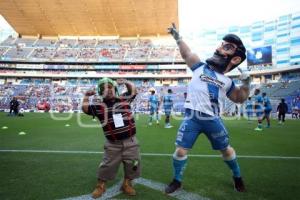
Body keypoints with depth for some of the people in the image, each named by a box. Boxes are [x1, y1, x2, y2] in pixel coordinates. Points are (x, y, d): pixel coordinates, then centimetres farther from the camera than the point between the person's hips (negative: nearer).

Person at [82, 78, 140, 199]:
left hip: (130, 141, 2)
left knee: (132, 165, 14)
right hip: (113, 144, -2)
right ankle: (100, 186, 36)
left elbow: (133, 90, 11)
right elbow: (85, 108, -6)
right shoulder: (99, 106, -4)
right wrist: (87, 96, -4)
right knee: (107, 165, 11)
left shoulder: (124, 99, 0)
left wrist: (125, 82, -1)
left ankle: (126, 184, 38)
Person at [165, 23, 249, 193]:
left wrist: (246, 83, 3)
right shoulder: (201, 67, 7)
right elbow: (187, 54, 2)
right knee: (181, 150, 0)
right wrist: (177, 37, -3)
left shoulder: (227, 82, 12)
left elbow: (240, 98, 18)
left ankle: (237, 177, 44)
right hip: (192, 118, -2)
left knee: (226, 149, 17)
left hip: (213, 119, 2)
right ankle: (177, 181, 24)